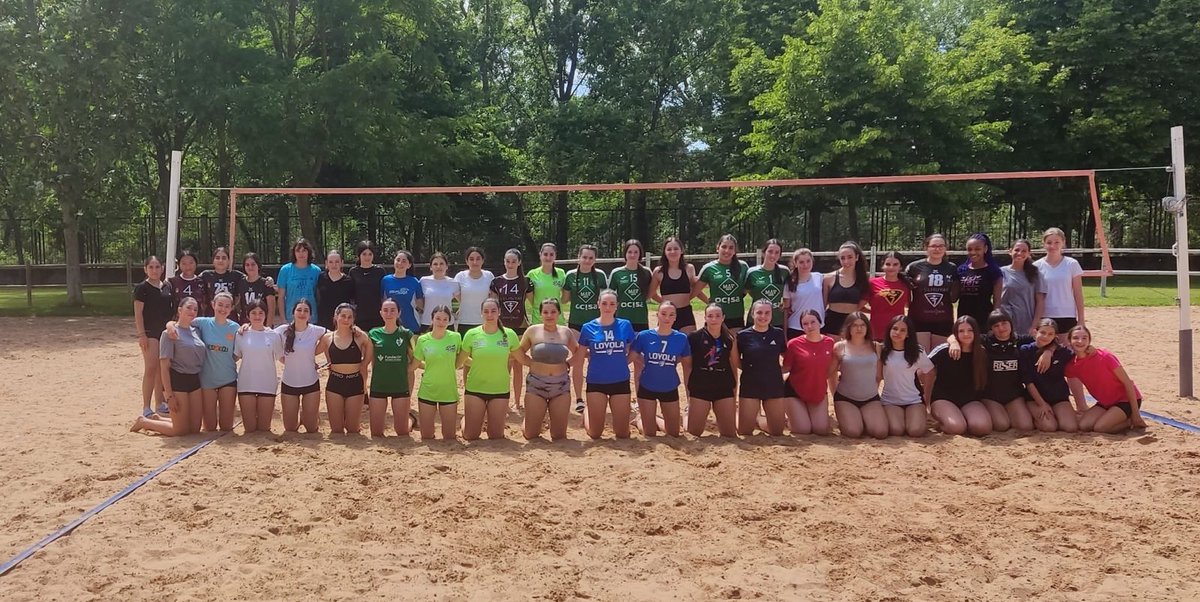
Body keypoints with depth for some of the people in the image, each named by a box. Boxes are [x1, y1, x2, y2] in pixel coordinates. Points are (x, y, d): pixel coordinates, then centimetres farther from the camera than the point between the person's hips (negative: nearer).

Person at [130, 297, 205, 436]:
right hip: (177, 380, -7)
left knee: (195, 428, 9)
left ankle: (157, 419, 29)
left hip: (194, 380, 7)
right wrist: (169, 395, -17)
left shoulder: (196, 331, 10)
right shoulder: (170, 333, -9)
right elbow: (164, 366, -13)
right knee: (181, 430, -1)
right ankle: (144, 422, 20)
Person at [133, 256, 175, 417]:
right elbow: (138, 313, -8)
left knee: (163, 369, 10)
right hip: (150, 332, -5)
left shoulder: (167, 286, 10)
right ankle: (146, 408, -9)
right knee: (151, 369, -12)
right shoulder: (142, 288, -5)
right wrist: (141, 334, -15)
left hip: (166, 331, 6)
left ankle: (160, 404, 19)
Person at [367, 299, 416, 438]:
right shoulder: (373, 334, 0)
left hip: (400, 387, -1)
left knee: (402, 432, 6)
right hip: (378, 387, 1)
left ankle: (410, 417, 37)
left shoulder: (406, 334, -3)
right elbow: (371, 363, 7)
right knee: (376, 433, 3)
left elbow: (413, 363, 2)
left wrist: (410, 393, 0)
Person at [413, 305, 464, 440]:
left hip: (449, 392, 0)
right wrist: (433, 367, 2)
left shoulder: (456, 337, -6)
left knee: (450, 436, 7)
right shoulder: (423, 340, -6)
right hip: (427, 391, 0)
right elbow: (417, 363, 7)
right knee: (426, 436, 9)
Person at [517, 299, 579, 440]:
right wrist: (531, 363, -5)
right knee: (531, 435, 0)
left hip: (561, 386, 2)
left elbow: (578, 352, 17)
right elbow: (519, 353, 7)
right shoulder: (532, 331, -1)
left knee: (559, 436, 3)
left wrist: (567, 363, 2)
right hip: (536, 384, -1)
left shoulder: (566, 332, 4)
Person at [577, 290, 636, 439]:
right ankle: (587, 414, 40)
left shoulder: (625, 325, -2)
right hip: (596, 382, -1)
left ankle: (616, 418, 38)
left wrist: (623, 362, -2)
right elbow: (582, 353, 8)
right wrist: (597, 354, -2)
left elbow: (633, 350, 10)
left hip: (620, 382, 1)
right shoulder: (588, 327, -3)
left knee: (622, 434, 5)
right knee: (595, 434, 8)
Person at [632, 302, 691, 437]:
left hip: (670, 389, 2)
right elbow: (635, 360, -1)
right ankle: (639, 419, 36)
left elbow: (687, 364, 4)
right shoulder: (644, 336, -11)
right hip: (647, 388, -1)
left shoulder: (682, 338, -9)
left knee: (674, 434, 12)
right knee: (649, 434, 8)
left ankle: (656, 420, 38)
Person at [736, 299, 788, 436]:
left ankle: (757, 420, 38)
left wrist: (781, 370, -2)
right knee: (745, 431, 1)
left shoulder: (778, 334, 1)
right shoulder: (743, 335, -6)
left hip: (774, 386, 3)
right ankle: (739, 413, 33)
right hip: (750, 386, -2)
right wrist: (748, 367, -8)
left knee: (777, 431, 10)